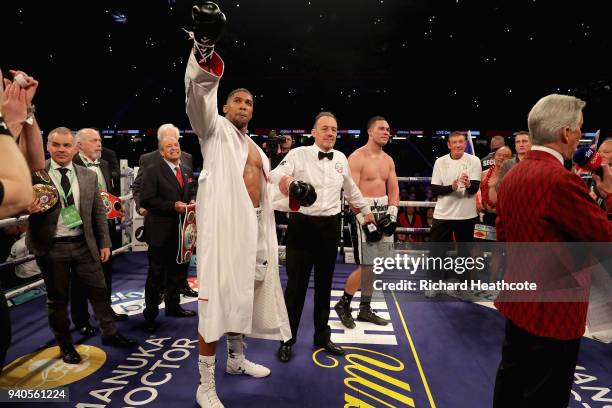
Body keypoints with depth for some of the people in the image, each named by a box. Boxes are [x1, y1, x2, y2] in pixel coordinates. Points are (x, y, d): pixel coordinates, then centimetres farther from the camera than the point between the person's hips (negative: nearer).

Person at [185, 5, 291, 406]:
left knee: (243, 293, 15)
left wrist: (266, 240, 16)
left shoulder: (257, 150, 23)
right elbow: (199, 97, -16)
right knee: (216, 300, -7)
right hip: (224, 224, -7)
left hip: (254, 226, 7)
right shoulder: (216, 129, 5)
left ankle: (237, 358, 34)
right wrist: (204, 48, -32)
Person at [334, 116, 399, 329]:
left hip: (384, 212, 7)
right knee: (366, 266, -9)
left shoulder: (388, 160, 14)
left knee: (375, 265, 9)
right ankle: (343, 304, 12)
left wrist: (392, 214, -1)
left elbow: (394, 190, 14)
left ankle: (365, 309, 22)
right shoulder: (357, 158, -8)